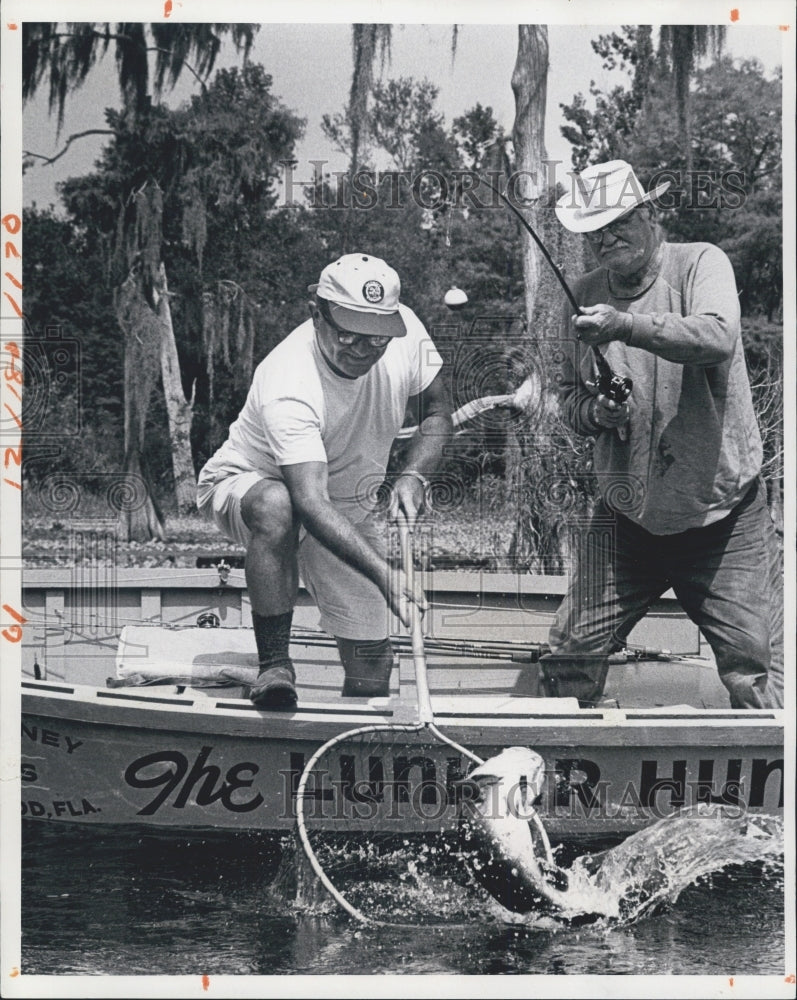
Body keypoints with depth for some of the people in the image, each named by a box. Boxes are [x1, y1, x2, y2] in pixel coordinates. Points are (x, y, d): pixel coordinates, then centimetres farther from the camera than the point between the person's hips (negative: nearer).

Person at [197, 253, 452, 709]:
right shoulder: (288, 388, -38)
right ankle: (275, 665, -32)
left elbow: (438, 411, -1)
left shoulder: (406, 330, -20)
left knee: (373, 660, -4)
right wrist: (384, 573, -58)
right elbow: (311, 502, -47)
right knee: (277, 506, -43)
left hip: (350, 507, 5)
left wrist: (413, 476, -21)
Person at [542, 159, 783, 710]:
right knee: (572, 657, 0)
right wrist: (594, 412, -7)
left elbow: (717, 336, -27)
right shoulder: (585, 297, 6)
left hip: (723, 514, -3)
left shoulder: (700, 264, -6)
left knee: (756, 675, -5)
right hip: (625, 516, 4)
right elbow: (569, 390, 16)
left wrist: (626, 325, -36)